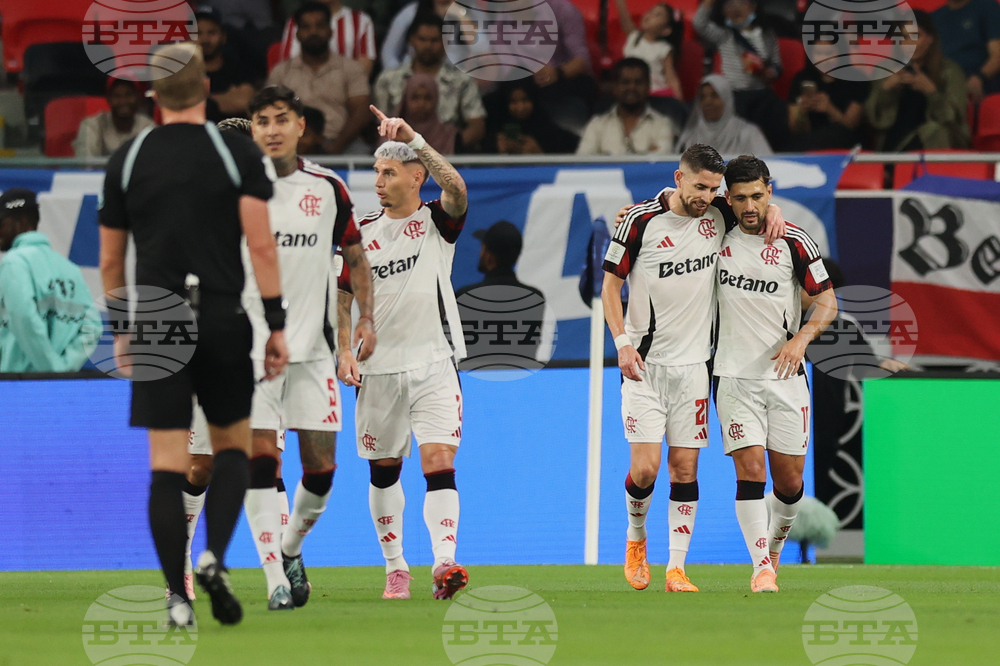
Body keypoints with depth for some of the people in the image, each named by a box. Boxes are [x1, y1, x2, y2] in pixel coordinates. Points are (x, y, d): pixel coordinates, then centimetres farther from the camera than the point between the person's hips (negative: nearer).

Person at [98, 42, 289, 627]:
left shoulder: (127, 160, 5)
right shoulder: (238, 152, -1)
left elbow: (111, 260, 10)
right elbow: (262, 245, -7)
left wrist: (121, 333, 22)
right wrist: (277, 326, -2)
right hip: (223, 324, -1)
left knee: (167, 466, 0)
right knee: (233, 448, 15)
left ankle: (177, 597, -6)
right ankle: (215, 557, -8)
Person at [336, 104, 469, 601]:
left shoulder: (438, 221, 0)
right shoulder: (363, 233, 7)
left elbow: (456, 188, -22)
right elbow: (343, 295, 13)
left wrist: (412, 138, -30)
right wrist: (344, 350, -1)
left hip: (433, 364, -3)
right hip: (378, 370, 3)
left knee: (439, 463, -15)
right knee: (384, 471, 9)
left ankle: (444, 563, -24)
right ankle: (395, 567, 21)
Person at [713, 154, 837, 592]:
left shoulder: (793, 242, -4)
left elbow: (826, 301, 2)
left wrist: (802, 337, -14)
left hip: (785, 376, 0)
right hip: (735, 376, 0)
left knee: (789, 481, 5)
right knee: (750, 470, -13)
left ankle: (775, 545, 32)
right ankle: (762, 568, -11)